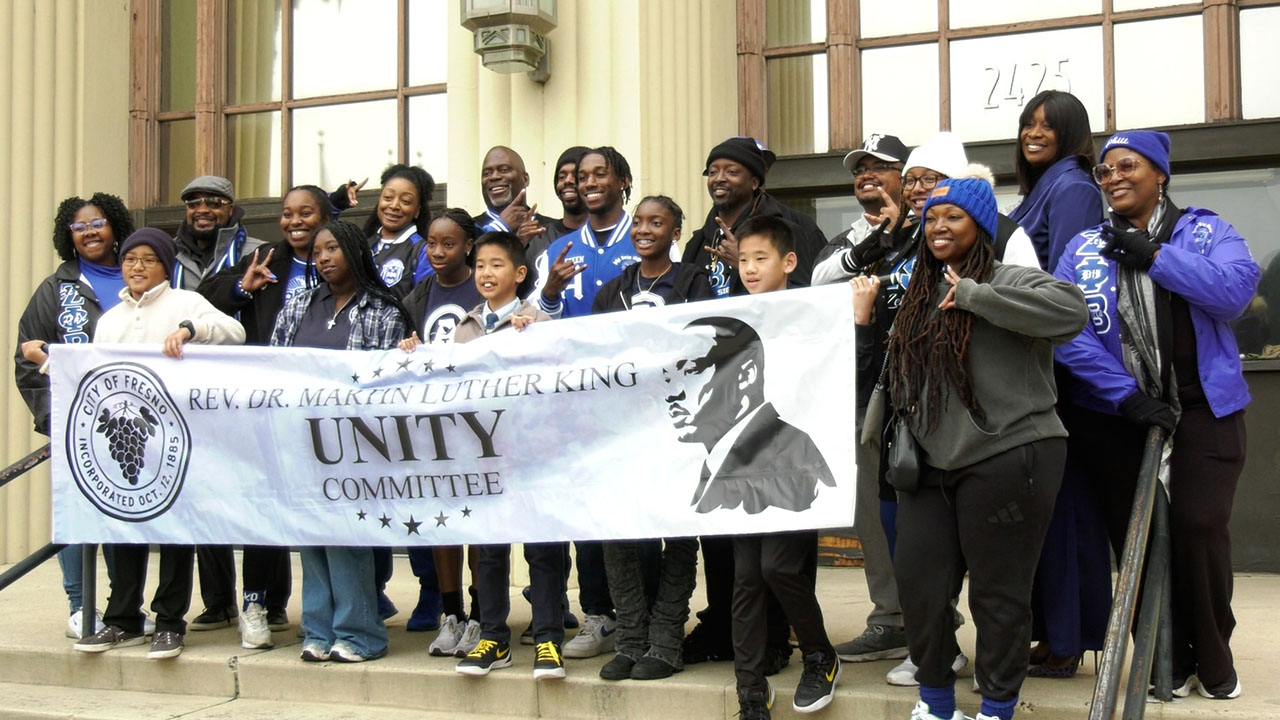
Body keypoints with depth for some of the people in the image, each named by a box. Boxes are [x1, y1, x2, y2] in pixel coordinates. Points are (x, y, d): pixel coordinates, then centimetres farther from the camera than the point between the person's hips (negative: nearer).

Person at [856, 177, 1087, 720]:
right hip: (931, 465, 7)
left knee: (998, 592, 2)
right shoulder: (919, 297, 17)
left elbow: (1071, 310, -27)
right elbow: (894, 371, 28)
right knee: (918, 583, 8)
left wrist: (973, 295, -22)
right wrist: (864, 323, 14)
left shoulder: (1009, 280, -6)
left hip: (1006, 460, -7)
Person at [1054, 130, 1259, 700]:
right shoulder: (1082, 248, 6)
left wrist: (1153, 254, -16)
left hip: (1202, 411, -2)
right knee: (1134, 539, 5)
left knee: (1197, 527, -11)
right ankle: (1165, 659, 23)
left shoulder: (1206, 231, 4)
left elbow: (1235, 290, -15)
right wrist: (1124, 394, -17)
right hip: (1118, 416, 2)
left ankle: (1212, 657, 13)